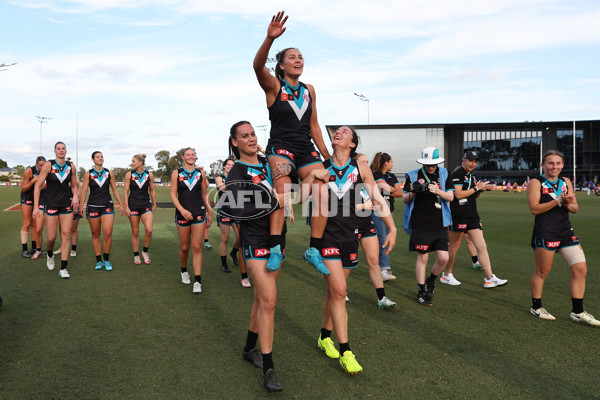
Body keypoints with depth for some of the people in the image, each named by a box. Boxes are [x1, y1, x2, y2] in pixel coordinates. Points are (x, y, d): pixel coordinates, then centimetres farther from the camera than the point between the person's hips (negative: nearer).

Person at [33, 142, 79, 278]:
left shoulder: (71, 166, 2)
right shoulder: (48, 165, -7)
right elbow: (38, 186, -5)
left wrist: (75, 196, -6)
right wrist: (36, 207, -11)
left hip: (67, 205, 2)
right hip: (51, 204, -2)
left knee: (65, 235, -4)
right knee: (51, 238, 1)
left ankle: (63, 268, 1)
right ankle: (50, 254, 36)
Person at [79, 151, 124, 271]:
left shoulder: (109, 173, 5)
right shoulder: (88, 174, 1)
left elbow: (115, 190, 11)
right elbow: (84, 190, -3)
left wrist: (121, 205, 10)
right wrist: (81, 205, -14)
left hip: (107, 206, 0)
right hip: (93, 206, 0)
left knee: (108, 233, -12)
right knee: (95, 235, 5)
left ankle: (106, 259, 4)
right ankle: (98, 261, 15)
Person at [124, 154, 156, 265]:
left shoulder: (149, 175, 1)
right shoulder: (129, 174, -1)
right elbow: (126, 191, 0)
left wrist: (154, 205, 12)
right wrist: (126, 207, -6)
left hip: (146, 205, 0)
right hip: (133, 205, 0)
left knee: (149, 230, -14)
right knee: (135, 232, 5)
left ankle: (145, 252, 9)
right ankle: (136, 255, 18)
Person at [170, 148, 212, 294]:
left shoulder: (201, 173, 6)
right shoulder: (176, 173, 2)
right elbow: (173, 194, -2)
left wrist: (209, 212, 13)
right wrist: (182, 210, -16)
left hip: (199, 213, 0)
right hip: (182, 214, 0)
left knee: (197, 248, -5)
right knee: (184, 247, 10)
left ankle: (197, 282, -5)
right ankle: (184, 271, 37)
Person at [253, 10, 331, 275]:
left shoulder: (309, 90, 14)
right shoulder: (274, 86, 1)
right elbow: (258, 67, -21)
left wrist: (327, 156, 14)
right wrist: (270, 38, -37)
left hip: (307, 150, 5)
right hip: (280, 147, -4)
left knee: (322, 193, -14)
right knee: (282, 189, -31)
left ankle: (314, 250, -6)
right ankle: (275, 249, -31)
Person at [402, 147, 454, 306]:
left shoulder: (444, 174, 6)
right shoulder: (413, 176, 1)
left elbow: (451, 196, 2)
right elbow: (404, 199, 4)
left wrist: (438, 191, -17)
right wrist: (413, 192, -17)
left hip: (440, 224, 2)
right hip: (420, 225, -2)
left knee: (443, 258, -1)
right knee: (422, 258, 1)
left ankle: (430, 281, 27)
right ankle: (422, 291, 17)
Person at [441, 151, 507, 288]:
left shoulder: (471, 176, 18)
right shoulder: (457, 174, -8)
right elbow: (458, 194, -18)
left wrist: (480, 190, 5)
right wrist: (476, 188, -12)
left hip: (472, 216, 8)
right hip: (459, 216, -8)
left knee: (482, 246, 1)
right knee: (454, 247, 3)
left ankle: (489, 278, 3)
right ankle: (446, 275, 18)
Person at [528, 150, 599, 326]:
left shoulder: (566, 182, 12)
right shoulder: (536, 183, -5)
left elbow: (575, 208, 13)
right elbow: (534, 208, -15)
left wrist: (568, 204, -10)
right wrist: (558, 200, -21)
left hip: (566, 232, 6)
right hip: (544, 233, -6)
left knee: (580, 270, 1)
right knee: (542, 272, 4)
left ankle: (578, 312, 13)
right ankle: (536, 307, 22)